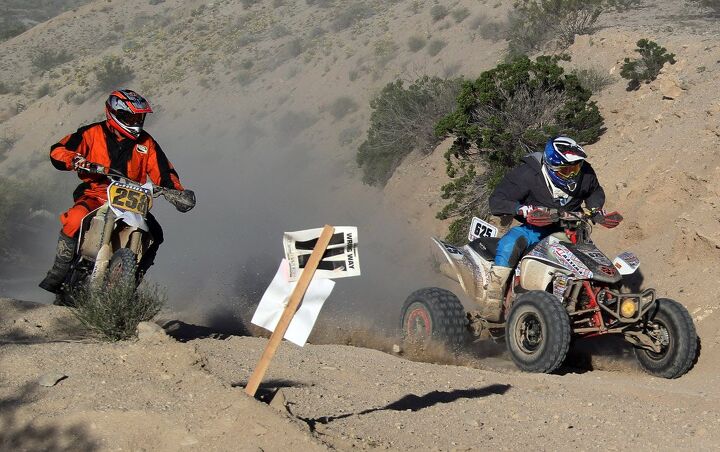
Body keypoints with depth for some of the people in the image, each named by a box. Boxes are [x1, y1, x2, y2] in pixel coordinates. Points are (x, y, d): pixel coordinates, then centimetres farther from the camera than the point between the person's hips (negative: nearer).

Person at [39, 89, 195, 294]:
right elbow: (57, 151, -5)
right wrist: (76, 160, -27)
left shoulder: (146, 143, 11)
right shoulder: (93, 133, 1)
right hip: (95, 195, -3)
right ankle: (58, 273, -21)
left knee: (154, 234, -15)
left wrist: (178, 192, -7)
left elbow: (164, 171, 11)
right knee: (75, 219, -33)